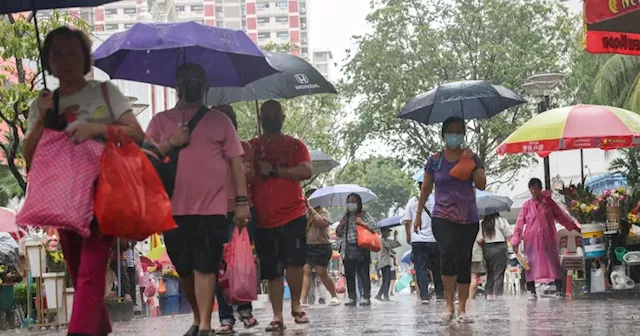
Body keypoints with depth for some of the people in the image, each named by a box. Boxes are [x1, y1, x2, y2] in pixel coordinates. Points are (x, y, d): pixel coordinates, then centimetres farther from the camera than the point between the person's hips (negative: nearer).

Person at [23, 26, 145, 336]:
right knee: (79, 275, 9)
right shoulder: (43, 104, 11)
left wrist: (96, 128, -18)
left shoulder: (104, 92, 3)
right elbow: (29, 157, 5)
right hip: (63, 197, 5)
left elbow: (137, 135, -4)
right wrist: (43, 119, -8)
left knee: (91, 271, -17)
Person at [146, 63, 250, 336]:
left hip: (212, 208, -2)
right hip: (174, 208, 2)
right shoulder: (161, 121, 13)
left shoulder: (218, 120, 10)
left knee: (205, 267, -9)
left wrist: (242, 200, -2)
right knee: (184, 268, 9)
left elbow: (235, 161, 6)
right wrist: (169, 143, -11)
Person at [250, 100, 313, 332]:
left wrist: (274, 170, -12)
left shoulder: (295, 145, 7)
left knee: (294, 261, -14)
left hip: (293, 215, -2)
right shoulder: (251, 147, 12)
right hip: (263, 219, 2)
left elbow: (307, 171, -8)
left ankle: (296, 304, 6)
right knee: (272, 271, 2)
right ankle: (277, 316, 7)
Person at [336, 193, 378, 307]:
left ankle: (366, 297, -4)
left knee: (363, 274, -6)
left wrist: (362, 223, -13)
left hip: (361, 248, -5)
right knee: (349, 274, 4)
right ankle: (352, 298, 10)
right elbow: (339, 234, 17)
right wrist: (341, 224, 2)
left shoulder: (364, 215, 4)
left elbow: (374, 227, -6)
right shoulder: (346, 217, 17)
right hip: (349, 248, 5)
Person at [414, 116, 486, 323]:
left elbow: (482, 185, -4)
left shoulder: (471, 158, 6)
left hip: (468, 219, 2)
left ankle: (462, 309, 7)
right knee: (448, 253, -22)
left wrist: (470, 163, -14)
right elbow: (426, 189, 11)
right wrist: (418, 214, 9)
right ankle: (449, 305, -14)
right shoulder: (435, 160, 5)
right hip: (443, 218, -2)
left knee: (464, 261, 2)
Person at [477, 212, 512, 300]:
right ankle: (495, 294, -4)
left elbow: (479, 239, -2)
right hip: (500, 248, -3)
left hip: (487, 249, 3)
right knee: (499, 272, 1)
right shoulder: (501, 220, -7)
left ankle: (489, 294, 12)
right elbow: (508, 235, -6)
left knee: (490, 272, 14)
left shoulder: (482, 223, 2)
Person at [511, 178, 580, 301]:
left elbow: (561, 216, 10)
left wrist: (573, 227, 8)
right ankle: (532, 292, 5)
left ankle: (559, 291, 5)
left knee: (554, 263, 0)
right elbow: (519, 224, 1)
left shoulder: (548, 202, 4)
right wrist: (515, 241, -4)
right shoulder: (527, 206, 2)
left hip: (548, 239, 0)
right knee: (531, 265, -2)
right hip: (532, 240, 0)